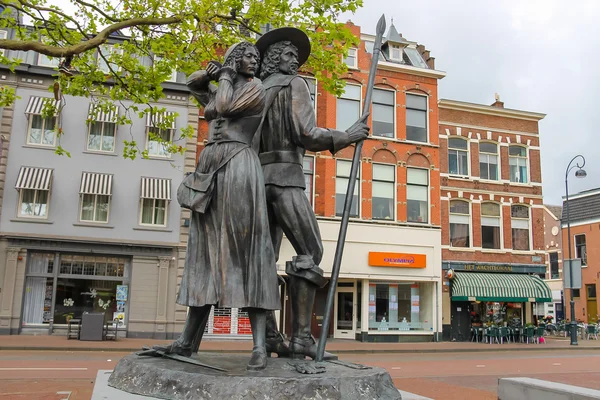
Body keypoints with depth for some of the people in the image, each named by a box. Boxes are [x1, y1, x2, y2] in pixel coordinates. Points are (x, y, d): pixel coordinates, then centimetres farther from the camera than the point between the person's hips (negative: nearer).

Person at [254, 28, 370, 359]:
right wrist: (346, 137, -2)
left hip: (257, 178, 8)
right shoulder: (294, 84, 3)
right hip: (284, 177, -7)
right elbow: (305, 134, -11)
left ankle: (268, 336, -3)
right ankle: (301, 336, -18)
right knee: (310, 253, -9)